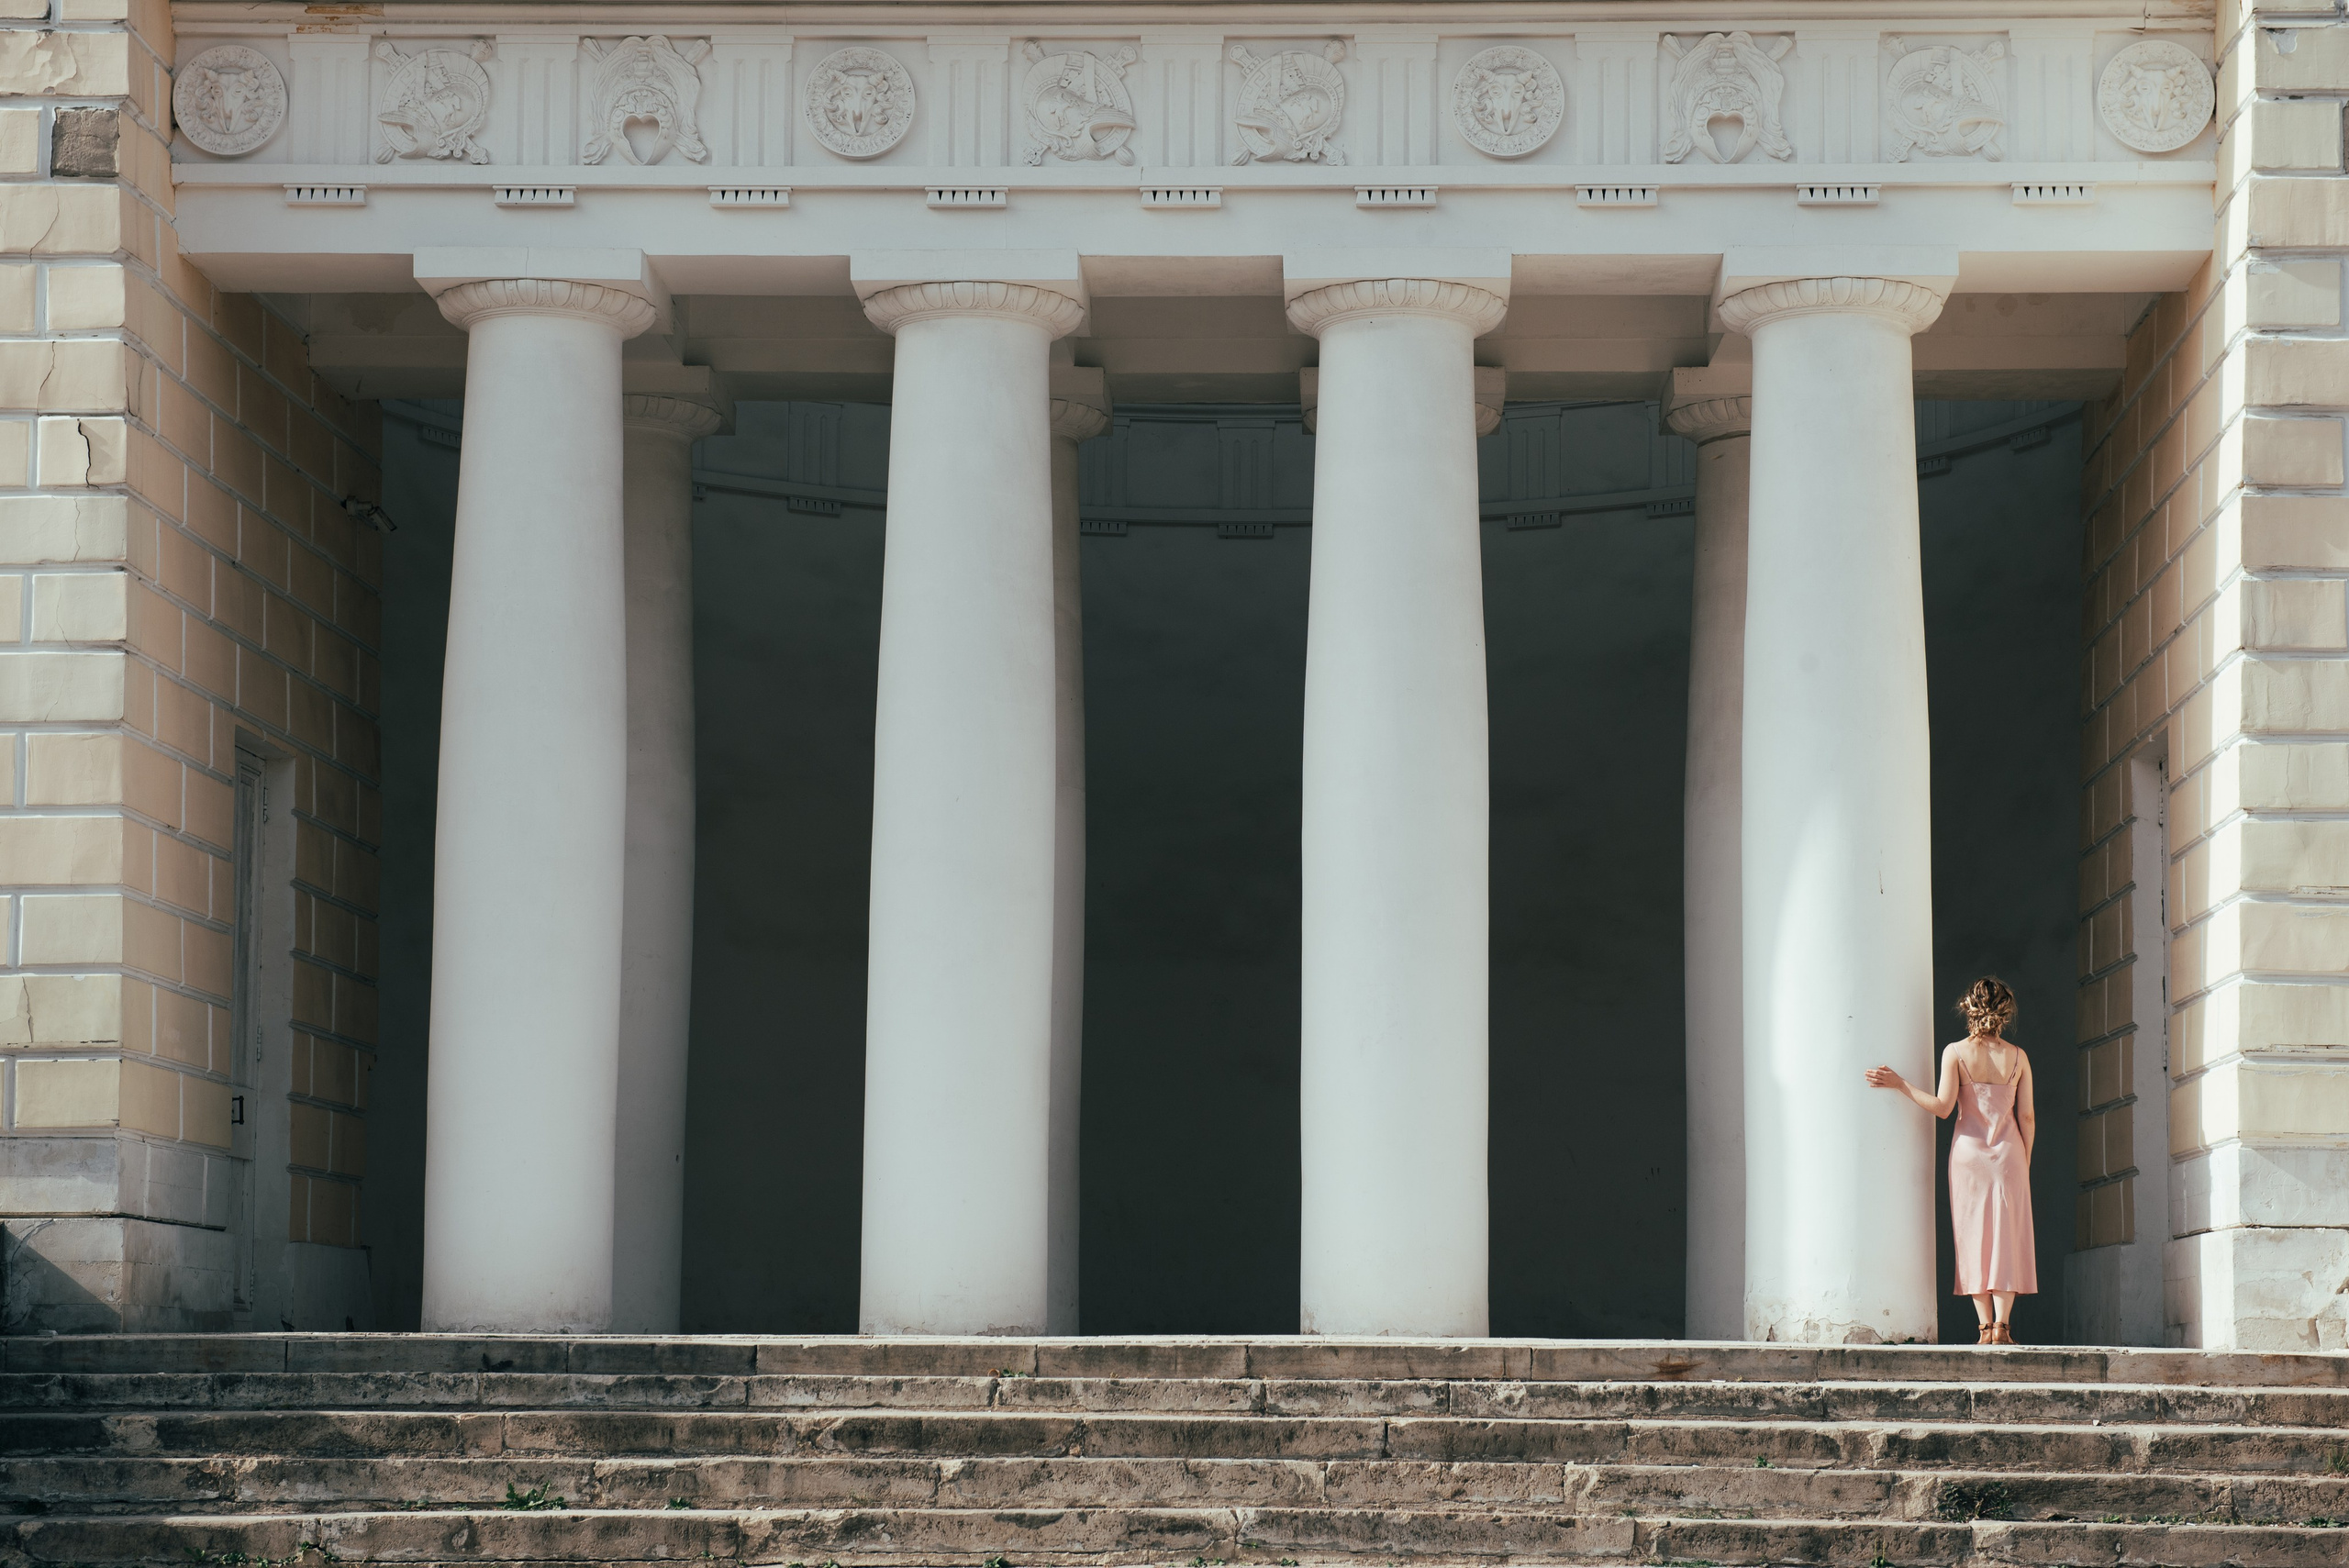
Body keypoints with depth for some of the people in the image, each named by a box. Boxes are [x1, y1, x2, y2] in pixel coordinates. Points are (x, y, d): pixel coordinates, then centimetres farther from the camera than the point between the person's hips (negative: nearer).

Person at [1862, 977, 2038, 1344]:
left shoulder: (1955, 1053, -5)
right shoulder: (2018, 1057, 1)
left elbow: (1942, 1107, -13)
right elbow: (2027, 1117, 1)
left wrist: (1899, 1084, -8)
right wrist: (2024, 1164, 11)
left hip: (1968, 1150, -1)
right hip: (2008, 1154, 1)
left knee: (1974, 1237, 3)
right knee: (2006, 1238, 3)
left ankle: (1986, 1327, -1)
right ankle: (2002, 1323, -6)